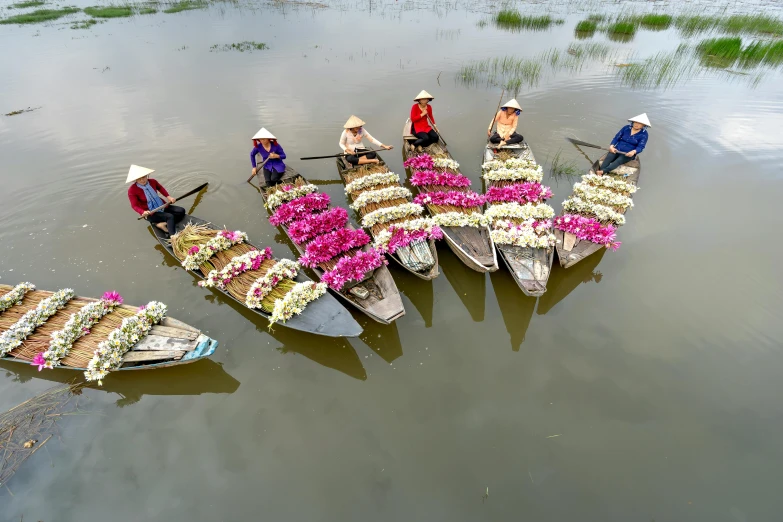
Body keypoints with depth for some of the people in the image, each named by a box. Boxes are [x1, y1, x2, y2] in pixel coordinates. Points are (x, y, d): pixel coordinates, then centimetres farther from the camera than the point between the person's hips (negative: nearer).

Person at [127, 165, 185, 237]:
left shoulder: (152, 181, -6)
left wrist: (168, 197, 4)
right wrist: (143, 212, -36)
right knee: (170, 217, -30)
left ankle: (162, 224, -16)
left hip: (163, 206, 7)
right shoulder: (132, 190, -18)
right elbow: (134, 206, -16)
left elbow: (160, 188, 18)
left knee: (181, 211, -9)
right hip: (150, 213, -7)